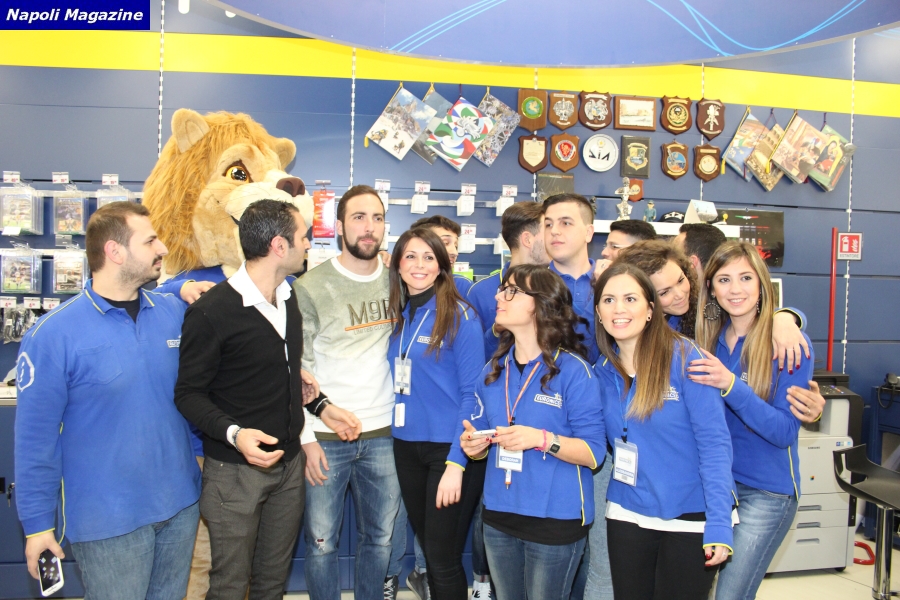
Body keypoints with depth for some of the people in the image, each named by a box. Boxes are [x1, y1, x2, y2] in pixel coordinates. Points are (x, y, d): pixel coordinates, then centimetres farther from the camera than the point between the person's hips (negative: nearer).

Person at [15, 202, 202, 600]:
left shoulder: (174, 313, -1)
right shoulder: (54, 334, -15)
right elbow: (35, 436, -10)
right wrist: (38, 523, -6)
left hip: (181, 504, 5)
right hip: (109, 519, -4)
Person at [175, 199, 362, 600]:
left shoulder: (288, 300, 7)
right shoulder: (210, 312, -18)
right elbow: (189, 393, -14)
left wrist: (320, 406, 7)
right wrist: (234, 433, -28)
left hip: (289, 462, 7)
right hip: (235, 470, -6)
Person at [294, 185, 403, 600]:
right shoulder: (311, 287, -6)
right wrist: (306, 438, -7)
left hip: (383, 433, 3)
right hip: (324, 436, -3)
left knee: (380, 537, 16)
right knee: (321, 542, 10)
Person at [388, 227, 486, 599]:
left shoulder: (459, 316, -11)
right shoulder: (397, 316, 6)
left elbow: (472, 394, -13)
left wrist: (456, 463, -17)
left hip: (450, 448, -5)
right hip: (406, 446, 5)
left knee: (443, 558, 2)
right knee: (428, 546, 17)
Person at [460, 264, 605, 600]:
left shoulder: (573, 370, -14)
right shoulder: (494, 370, 5)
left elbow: (594, 452, -14)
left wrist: (541, 439, -28)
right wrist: (473, 444, -10)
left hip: (556, 520, -5)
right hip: (498, 515, 6)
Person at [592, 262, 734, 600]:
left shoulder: (684, 357, -15)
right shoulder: (603, 371, 0)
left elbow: (714, 442, -16)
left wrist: (719, 523, -20)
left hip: (691, 520, -4)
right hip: (627, 515, 4)